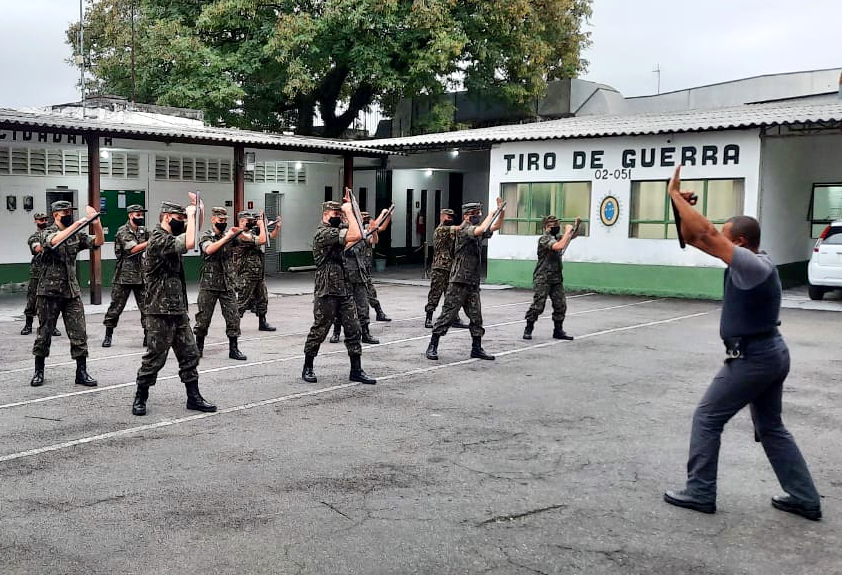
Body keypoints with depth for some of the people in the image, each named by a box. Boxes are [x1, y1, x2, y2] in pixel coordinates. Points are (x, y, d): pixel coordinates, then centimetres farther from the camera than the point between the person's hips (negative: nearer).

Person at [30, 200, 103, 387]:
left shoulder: (77, 235, 8)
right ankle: (39, 371, 20)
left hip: (72, 292, 4)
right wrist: (78, 223, -33)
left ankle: (81, 372, 4)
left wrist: (96, 223, -20)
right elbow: (55, 241, -29)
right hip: (49, 292, -3)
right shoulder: (46, 233, -6)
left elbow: (98, 241, -3)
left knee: (79, 333, -1)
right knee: (44, 332, 6)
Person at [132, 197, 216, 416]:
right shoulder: (158, 239, -16)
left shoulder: (169, 237, 13)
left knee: (189, 354, 9)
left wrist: (196, 207, 6)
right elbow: (190, 243, -30)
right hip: (161, 312, -9)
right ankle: (140, 398, 15)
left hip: (178, 310, 9)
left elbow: (193, 229, 22)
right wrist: (191, 214, -18)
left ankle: (193, 397, 15)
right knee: (155, 357, 1)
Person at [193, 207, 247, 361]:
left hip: (228, 285, 3)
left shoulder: (229, 235, 8)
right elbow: (209, 249, -23)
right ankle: (198, 347, 21)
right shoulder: (206, 236, -3)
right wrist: (226, 237, -24)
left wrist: (239, 232, -18)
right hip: (209, 285, -3)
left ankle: (233, 349, 5)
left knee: (233, 317, -1)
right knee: (203, 317, 5)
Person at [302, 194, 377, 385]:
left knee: (353, 329, 4)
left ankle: (356, 370, 9)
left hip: (344, 291, 9)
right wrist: (349, 211, -14)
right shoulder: (323, 233, -15)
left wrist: (349, 208, 16)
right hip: (327, 293, -9)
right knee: (319, 331, 4)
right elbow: (356, 235, -24)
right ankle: (308, 368, 19)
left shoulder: (334, 232, 16)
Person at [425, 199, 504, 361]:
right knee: (448, 314, -5)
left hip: (473, 282, 8)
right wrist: (492, 213, -12)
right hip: (459, 282, -8)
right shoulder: (463, 230, -10)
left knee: (476, 316, 8)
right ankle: (432, 346, 1)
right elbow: (482, 229, -26)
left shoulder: (478, 231, 14)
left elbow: (496, 226, 19)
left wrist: (501, 211, 3)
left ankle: (476, 348, 16)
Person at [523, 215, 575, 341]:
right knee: (538, 305, -7)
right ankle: (528, 329, 5)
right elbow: (559, 246, -28)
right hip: (543, 279, -8)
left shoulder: (557, 238, 14)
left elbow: (572, 236, 25)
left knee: (561, 305, 5)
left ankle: (558, 330, 14)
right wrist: (567, 231, -19)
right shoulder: (544, 239, -13)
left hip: (556, 279, 8)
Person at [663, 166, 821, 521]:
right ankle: (805, 499, 22)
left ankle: (700, 492, 7)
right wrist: (682, 206, -4)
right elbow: (694, 239, 8)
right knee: (771, 428, 17)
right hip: (769, 354, 10)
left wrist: (675, 194, -19)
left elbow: (705, 235, -27)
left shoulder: (753, 264, -21)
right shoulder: (754, 260, 7)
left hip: (752, 358, -10)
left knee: (707, 418, 0)